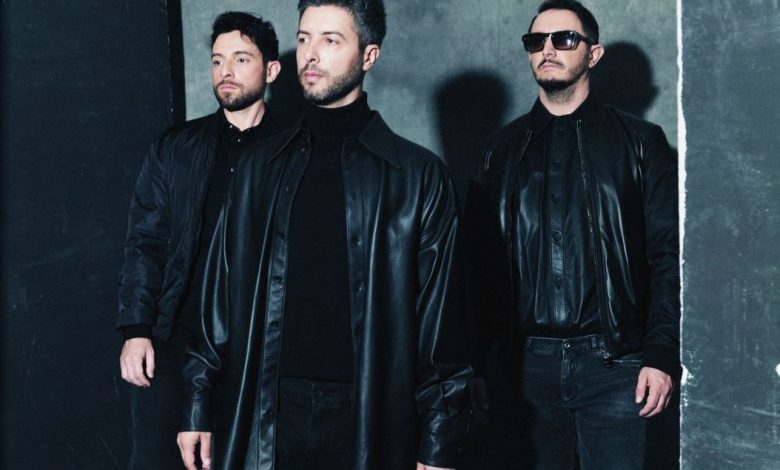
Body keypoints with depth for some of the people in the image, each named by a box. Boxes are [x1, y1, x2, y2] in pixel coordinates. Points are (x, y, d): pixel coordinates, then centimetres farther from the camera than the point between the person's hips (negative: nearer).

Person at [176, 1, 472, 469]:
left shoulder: (418, 175, -2)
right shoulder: (262, 167, 8)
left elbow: (439, 314, -3)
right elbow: (221, 294, 10)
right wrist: (199, 409, 6)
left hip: (369, 419, -2)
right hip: (262, 416, 3)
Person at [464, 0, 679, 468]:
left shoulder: (639, 142, 3)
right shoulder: (504, 149, 11)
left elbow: (669, 256, -1)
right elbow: (481, 260, 10)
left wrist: (663, 356, -10)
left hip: (613, 363, -2)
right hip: (530, 362, 3)